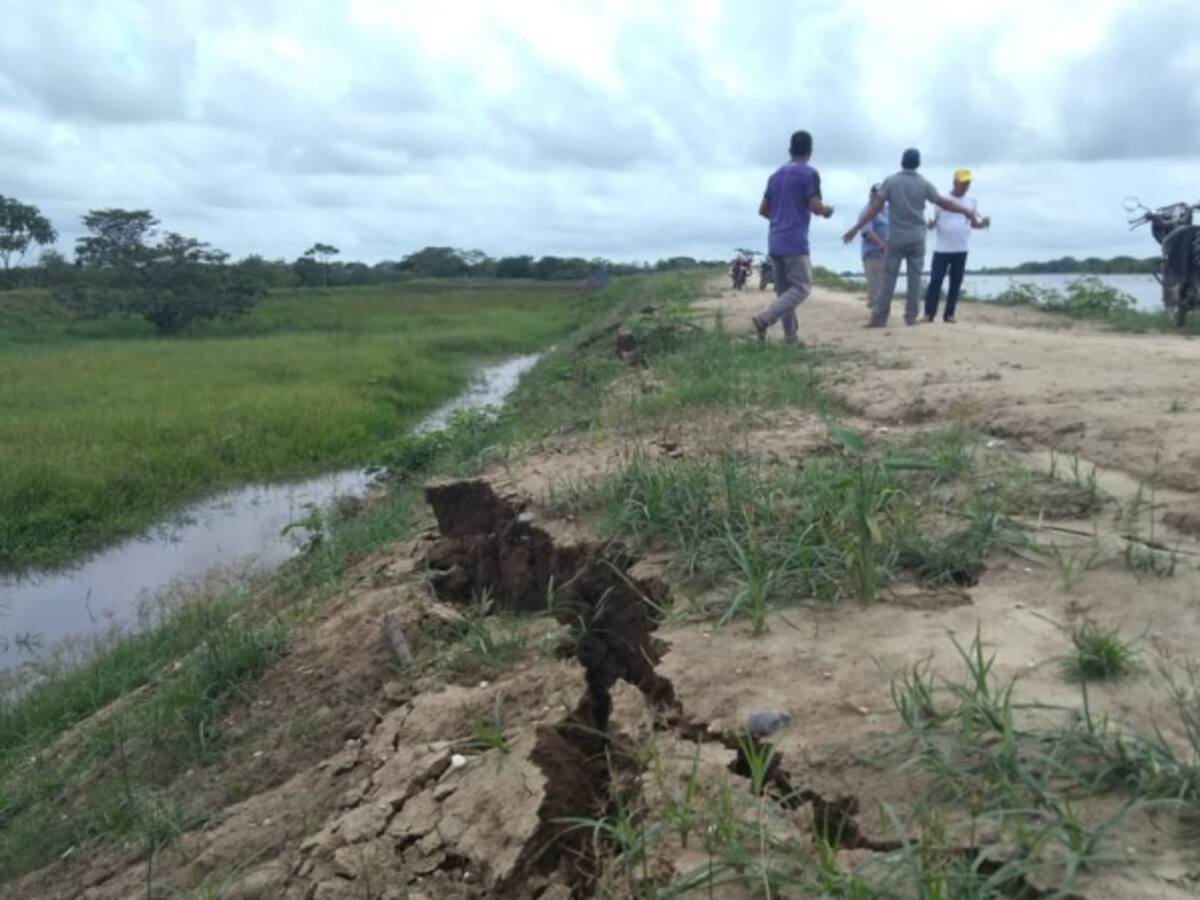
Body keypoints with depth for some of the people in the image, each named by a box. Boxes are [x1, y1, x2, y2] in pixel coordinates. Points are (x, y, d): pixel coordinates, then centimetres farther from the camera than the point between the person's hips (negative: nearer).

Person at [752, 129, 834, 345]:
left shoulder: (775, 175, 16)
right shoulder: (809, 173, -4)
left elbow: (763, 210, 18)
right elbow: (816, 207, -12)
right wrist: (827, 211, 9)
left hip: (774, 242, 7)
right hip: (795, 242, -7)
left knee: (784, 291, 10)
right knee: (802, 288, -3)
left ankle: (791, 336, 8)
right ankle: (765, 318, -21)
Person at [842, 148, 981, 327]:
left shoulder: (890, 181, -2)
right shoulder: (923, 183, 1)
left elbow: (875, 207, -8)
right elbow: (944, 203, 5)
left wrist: (856, 228, -6)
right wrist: (967, 211, 19)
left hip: (896, 238, -1)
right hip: (917, 238, 1)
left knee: (889, 278, 1)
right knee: (915, 277, 6)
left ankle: (880, 317, -1)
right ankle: (911, 316, 5)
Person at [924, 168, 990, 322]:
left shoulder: (972, 202, 9)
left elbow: (973, 223, 17)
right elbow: (933, 222, 4)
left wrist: (983, 223, -5)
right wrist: (931, 224, -20)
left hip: (961, 250, 3)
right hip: (941, 249, -3)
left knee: (956, 283, 2)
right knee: (935, 281, -6)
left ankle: (949, 314, 8)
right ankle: (929, 313, -3)